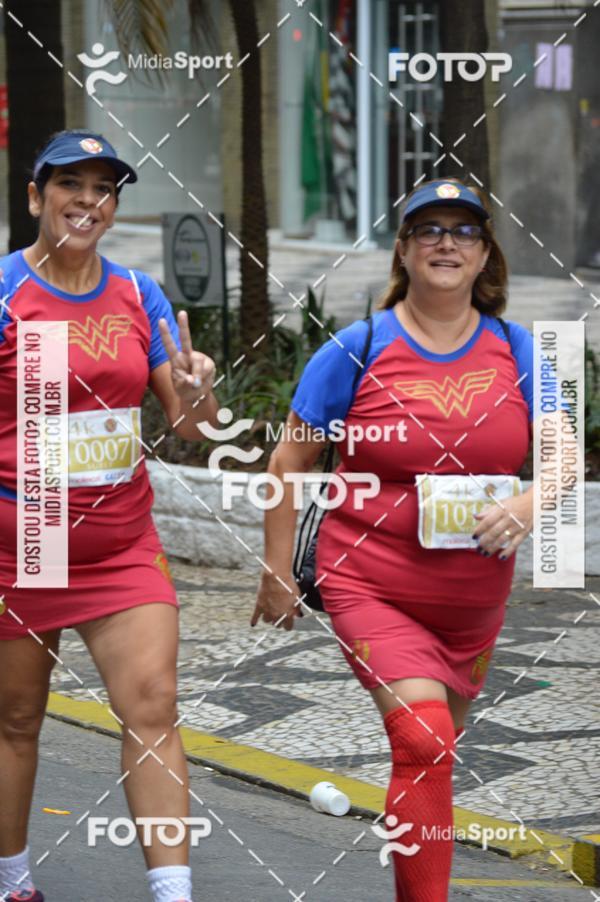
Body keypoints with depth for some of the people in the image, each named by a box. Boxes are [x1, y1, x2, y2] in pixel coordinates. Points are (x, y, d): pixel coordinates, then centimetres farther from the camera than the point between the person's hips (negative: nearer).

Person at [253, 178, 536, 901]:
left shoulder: (516, 351, 2)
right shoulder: (358, 348, -6)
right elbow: (290, 461, 0)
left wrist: (528, 505, -23)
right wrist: (277, 573, -1)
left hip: (473, 596, 4)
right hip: (370, 586, -4)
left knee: (433, 748, 19)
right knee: (424, 738, -23)